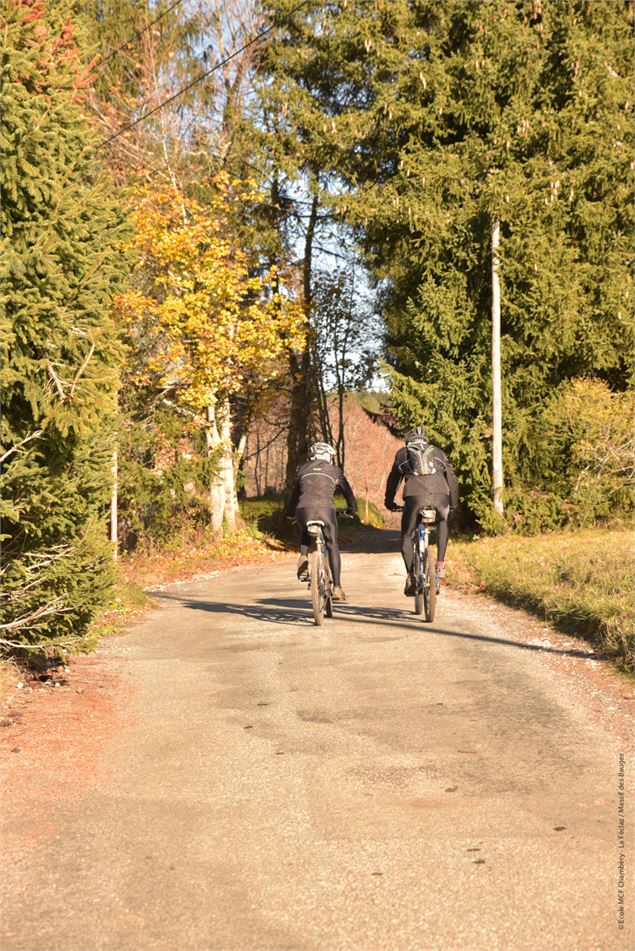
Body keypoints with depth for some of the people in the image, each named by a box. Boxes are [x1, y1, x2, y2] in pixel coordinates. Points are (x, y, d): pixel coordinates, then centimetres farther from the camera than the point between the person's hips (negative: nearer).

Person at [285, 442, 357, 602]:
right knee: (332, 546, 15)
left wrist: (289, 512, 48)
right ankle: (337, 587, 7)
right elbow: (347, 490, 30)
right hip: (325, 510, -1)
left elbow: (294, 493, 33)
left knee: (305, 532, 35)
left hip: (304, 510, 1)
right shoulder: (334, 470, 22)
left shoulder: (302, 469, 25)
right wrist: (352, 509, 46)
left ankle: (303, 558, 8)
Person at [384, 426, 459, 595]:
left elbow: (393, 479, 33)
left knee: (406, 537, 16)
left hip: (415, 494, -1)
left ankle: (411, 576, -1)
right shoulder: (438, 452, 31)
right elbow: (452, 478, 33)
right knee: (442, 522, 33)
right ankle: (440, 564, 20)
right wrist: (454, 504, 43)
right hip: (440, 493, 2)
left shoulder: (403, 453, 28)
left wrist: (389, 502, 46)